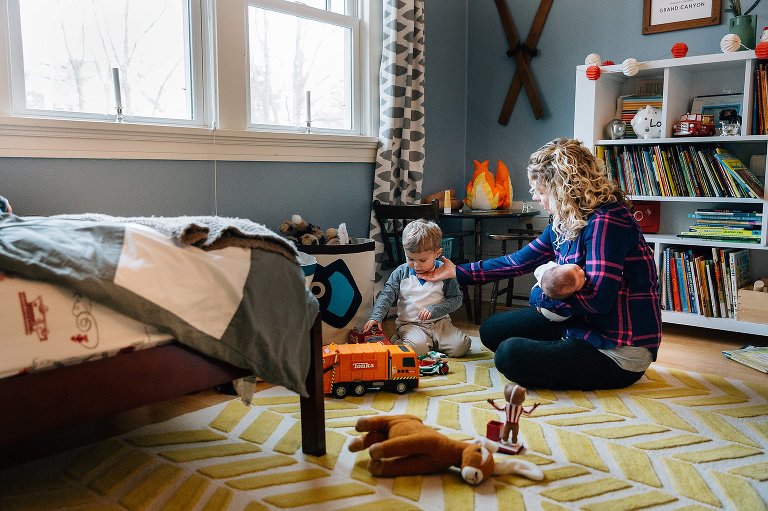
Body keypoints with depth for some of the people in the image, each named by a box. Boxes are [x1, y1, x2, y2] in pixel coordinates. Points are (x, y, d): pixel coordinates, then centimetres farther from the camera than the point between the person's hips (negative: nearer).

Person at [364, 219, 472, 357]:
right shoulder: (401, 273, 0)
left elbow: (456, 299, 0)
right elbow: (386, 296, -1)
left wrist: (434, 310, -14)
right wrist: (376, 317, -16)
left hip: (440, 321, 2)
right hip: (410, 324, -2)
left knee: (460, 347, -19)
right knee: (417, 348, -32)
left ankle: (431, 342, 7)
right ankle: (397, 341, 0)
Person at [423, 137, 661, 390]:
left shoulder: (607, 222, -22)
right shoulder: (565, 223, 5)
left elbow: (597, 298, -29)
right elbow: (518, 262, 14)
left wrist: (540, 294, -12)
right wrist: (456, 271, 17)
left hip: (618, 356, -9)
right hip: (581, 326, 10)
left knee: (510, 355, -21)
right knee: (492, 330, 13)